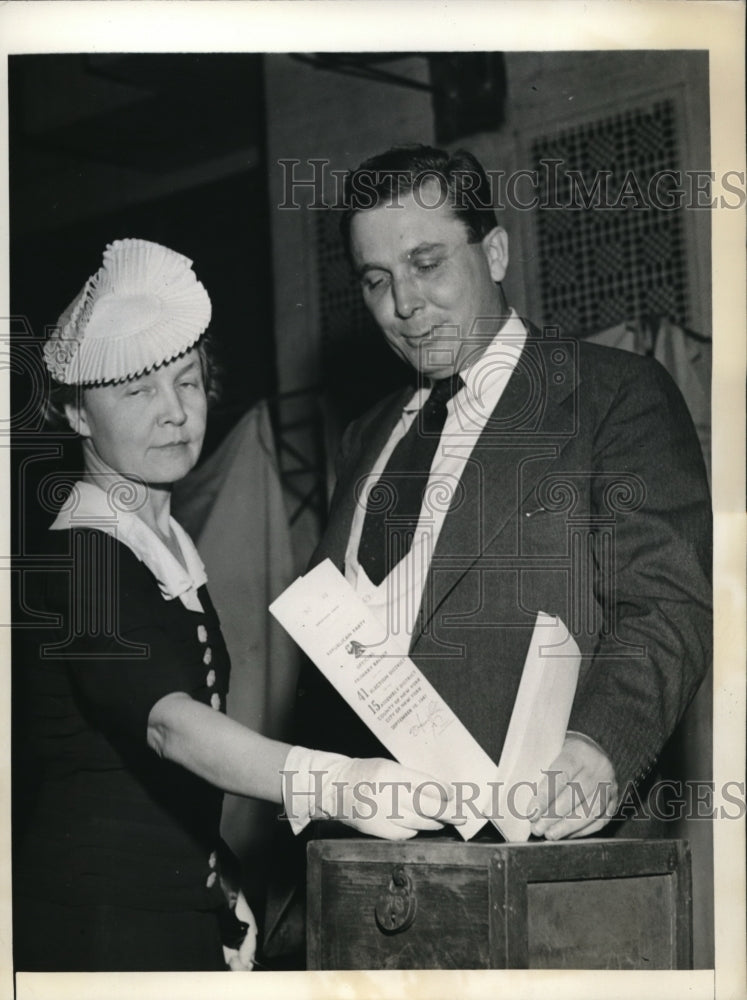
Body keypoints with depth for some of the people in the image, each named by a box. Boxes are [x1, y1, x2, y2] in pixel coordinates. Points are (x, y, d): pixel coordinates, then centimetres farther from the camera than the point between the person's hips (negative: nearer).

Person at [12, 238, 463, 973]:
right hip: (96, 925, -8)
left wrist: (220, 896, 10)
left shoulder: (166, 546, 12)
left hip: (173, 910, 8)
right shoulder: (79, 554, -15)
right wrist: (333, 784, -45)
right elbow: (167, 722, -32)